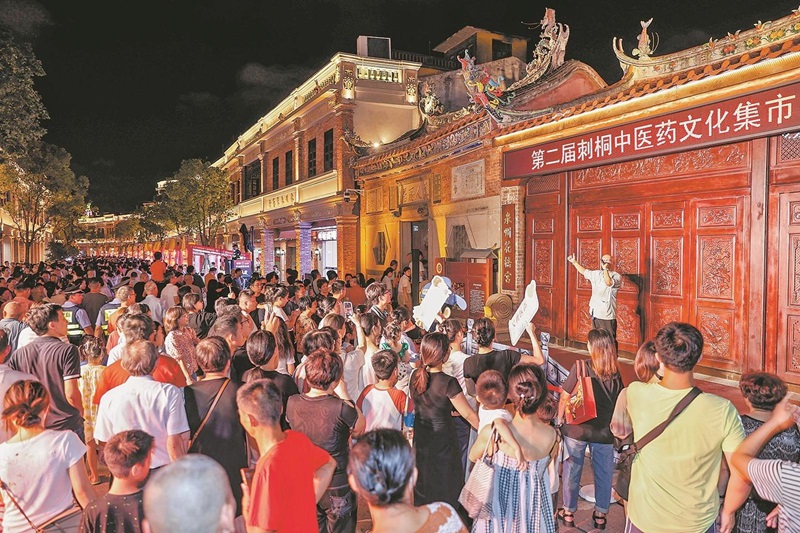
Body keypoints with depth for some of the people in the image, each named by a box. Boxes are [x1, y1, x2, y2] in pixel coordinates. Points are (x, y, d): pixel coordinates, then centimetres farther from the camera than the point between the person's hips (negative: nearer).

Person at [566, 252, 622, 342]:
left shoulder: (616, 276, -8)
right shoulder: (596, 274, 12)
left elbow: (609, 283, -29)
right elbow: (584, 271, 30)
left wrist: (605, 269, -22)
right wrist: (574, 262, 33)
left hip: (608, 315, -7)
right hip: (595, 314, 7)